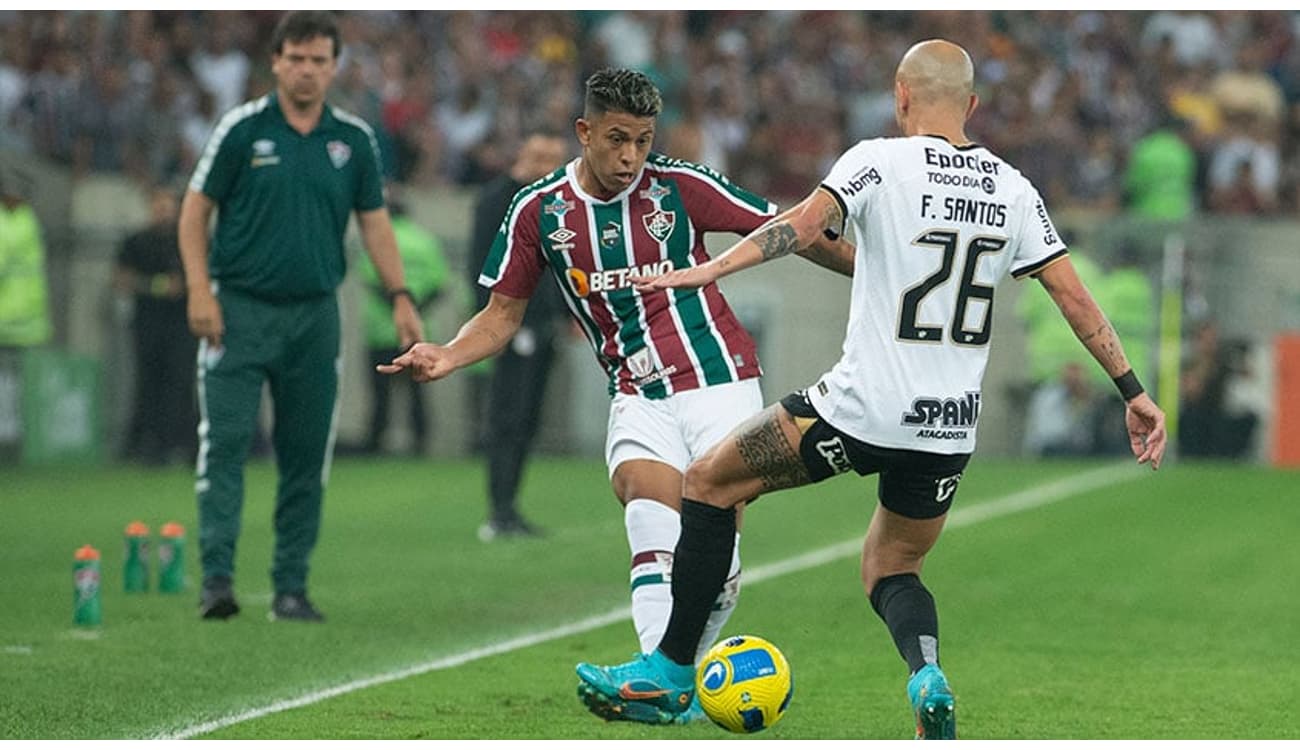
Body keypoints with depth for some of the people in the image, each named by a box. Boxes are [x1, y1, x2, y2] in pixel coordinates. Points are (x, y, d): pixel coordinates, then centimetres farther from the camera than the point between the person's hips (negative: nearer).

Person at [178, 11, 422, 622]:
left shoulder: (354, 140, 6)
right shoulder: (241, 129, -3)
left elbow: (374, 222, 12)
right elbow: (195, 208, 1)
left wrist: (400, 297, 2)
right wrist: (199, 290, -9)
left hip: (314, 314, 3)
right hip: (239, 309, -3)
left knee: (306, 456, 4)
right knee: (224, 443, -10)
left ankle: (291, 587, 11)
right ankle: (216, 577, -12)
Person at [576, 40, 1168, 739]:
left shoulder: (879, 161, -5)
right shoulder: (1012, 189, 9)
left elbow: (806, 221, -22)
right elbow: (1073, 294, 8)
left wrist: (707, 271, -29)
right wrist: (1133, 392, 13)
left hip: (862, 411, -5)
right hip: (951, 430, 5)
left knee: (711, 480, 14)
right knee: (891, 571, 24)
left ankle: (669, 671, 14)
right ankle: (928, 675, -10)